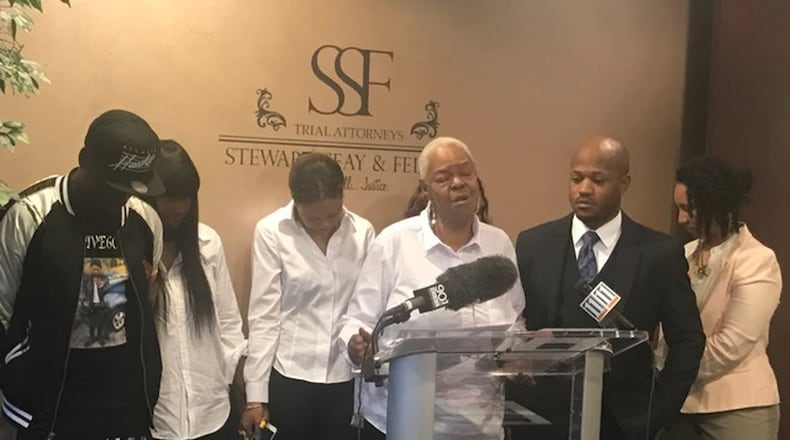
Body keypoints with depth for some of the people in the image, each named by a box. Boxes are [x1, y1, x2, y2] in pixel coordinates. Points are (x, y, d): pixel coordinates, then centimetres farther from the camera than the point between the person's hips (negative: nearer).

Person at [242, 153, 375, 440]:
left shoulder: (363, 232, -1)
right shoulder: (271, 232, -6)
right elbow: (263, 316, -6)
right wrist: (256, 394, -5)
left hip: (346, 378, 2)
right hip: (290, 377, -2)